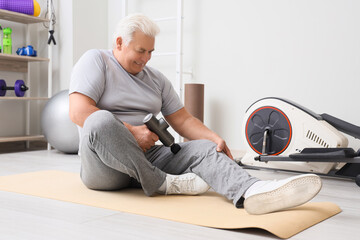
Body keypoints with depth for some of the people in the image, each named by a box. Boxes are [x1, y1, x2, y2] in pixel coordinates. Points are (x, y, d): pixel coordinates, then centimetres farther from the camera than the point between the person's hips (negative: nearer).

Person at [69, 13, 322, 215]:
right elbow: (79, 112, -14)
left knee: (202, 148, -19)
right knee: (101, 121, -37)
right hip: (105, 165, -5)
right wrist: (130, 131, -19)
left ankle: (251, 191, -48)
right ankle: (159, 183, -23)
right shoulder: (95, 61, 0)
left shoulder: (156, 79, 18)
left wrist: (215, 138, -5)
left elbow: (183, 120, 13)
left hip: (147, 154, 5)